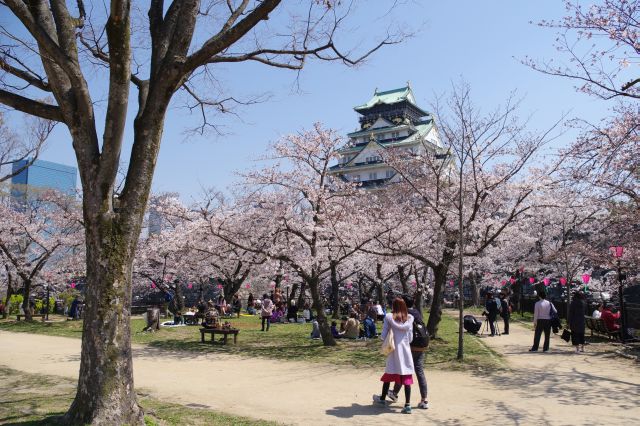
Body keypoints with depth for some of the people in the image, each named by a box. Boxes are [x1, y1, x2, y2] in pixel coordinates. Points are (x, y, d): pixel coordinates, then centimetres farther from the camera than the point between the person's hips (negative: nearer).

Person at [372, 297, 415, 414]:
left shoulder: (389, 317, -5)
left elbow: (383, 336, -5)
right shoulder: (409, 319, 2)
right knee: (406, 377, 0)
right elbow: (410, 338, 3)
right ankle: (407, 404, -5)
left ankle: (382, 399, 31)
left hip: (393, 350, -1)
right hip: (406, 349, 1)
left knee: (389, 374, 15)